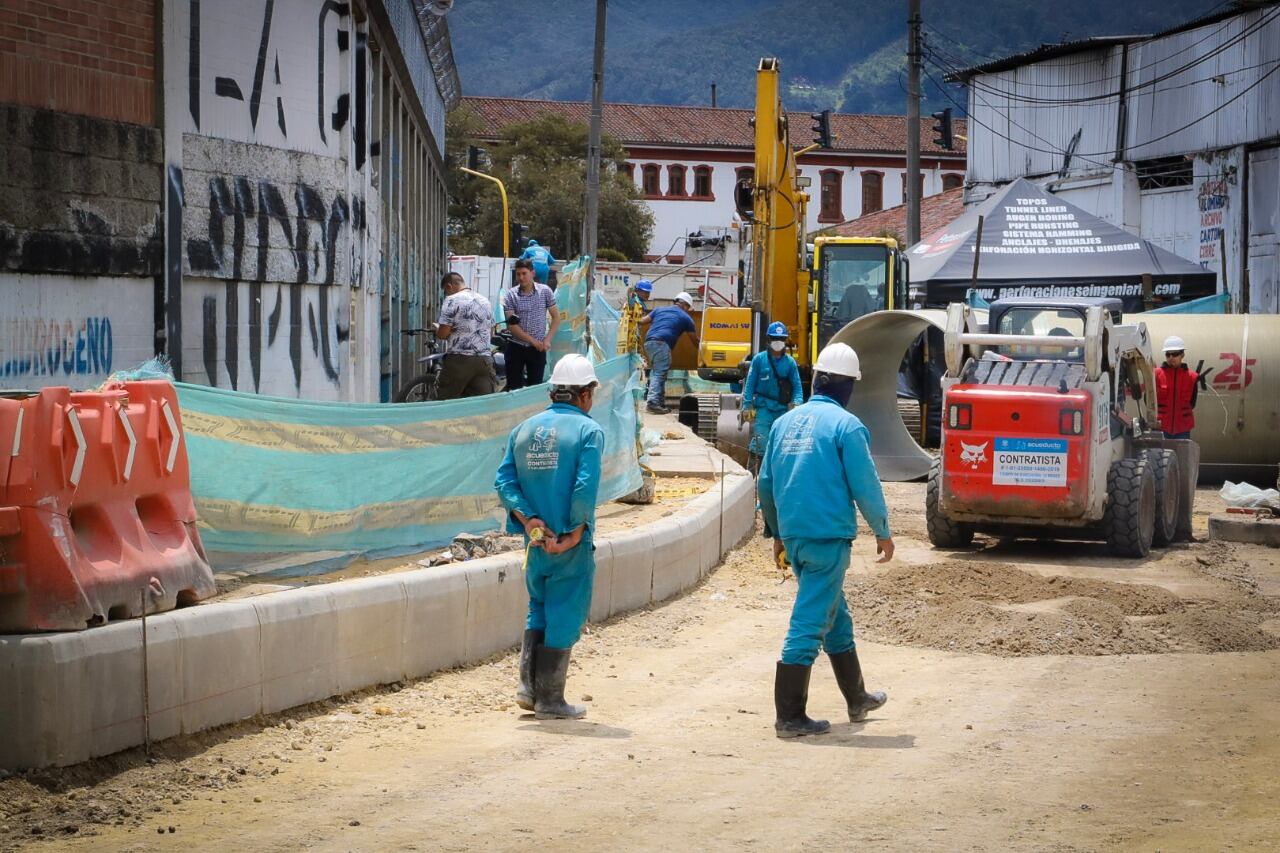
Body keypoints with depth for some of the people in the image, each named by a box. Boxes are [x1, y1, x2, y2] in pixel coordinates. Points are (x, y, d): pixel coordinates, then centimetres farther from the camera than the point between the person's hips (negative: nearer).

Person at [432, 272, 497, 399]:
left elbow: (443, 334, -9)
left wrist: (436, 327, 12)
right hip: (485, 360, 6)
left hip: (460, 360, -6)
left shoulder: (452, 300, -6)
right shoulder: (485, 301, 16)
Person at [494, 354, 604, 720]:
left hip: (536, 537, 5)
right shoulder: (588, 431, -8)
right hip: (572, 544, -5)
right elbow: (585, 487, -19)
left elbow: (504, 482, 0)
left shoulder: (524, 429, 9)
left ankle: (529, 686, 10)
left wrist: (528, 520, -6)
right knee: (564, 617, 3)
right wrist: (576, 531, -13)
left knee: (539, 610, 20)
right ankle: (550, 699, 7)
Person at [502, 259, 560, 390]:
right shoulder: (510, 296, -4)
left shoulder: (545, 292, 0)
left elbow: (556, 317, 5)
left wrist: (547, 339, -7)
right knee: (513, 388, 0)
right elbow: (511, 325, -9)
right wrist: (533, 341, -14)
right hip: (516, 348, 0)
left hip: (537, 349, 0)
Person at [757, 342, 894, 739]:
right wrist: (883, 532, 4)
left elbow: (766, 483, 14)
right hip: (829, 536, -7)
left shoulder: (784, 422, 9)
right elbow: (865, 486, -10)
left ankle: (857, 699, 35)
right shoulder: (846, 426, -11)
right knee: (810, 622, -4)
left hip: (793, 536, 7)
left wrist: (777, 533, 25)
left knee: (836, 616, 21)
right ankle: (789, 717, -3)